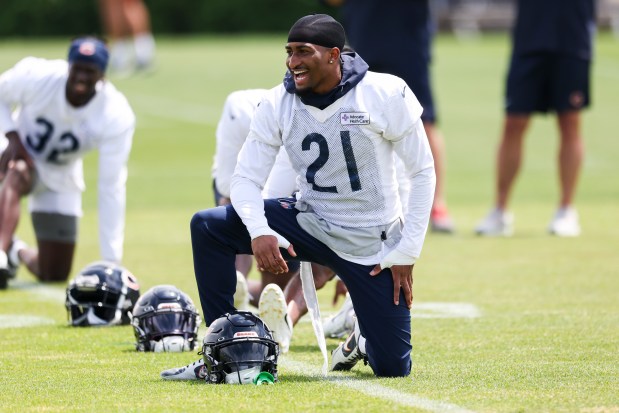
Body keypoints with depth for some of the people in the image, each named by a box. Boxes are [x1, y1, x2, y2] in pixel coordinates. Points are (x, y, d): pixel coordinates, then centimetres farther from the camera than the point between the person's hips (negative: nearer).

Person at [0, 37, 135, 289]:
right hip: (22, 154, -2)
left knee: (54, 275, 1)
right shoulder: (36, 77, -28)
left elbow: (111, 188, -26)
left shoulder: (116, 117, -27)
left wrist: (111, 262, -26)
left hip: (60, 178, 2)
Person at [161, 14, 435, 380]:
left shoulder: (385, 95, -16)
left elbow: (422, 172, -8)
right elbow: (247, 178, -6)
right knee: (207, 227, -18)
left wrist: (407, 253, -11)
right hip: (310, 223, 3)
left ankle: (365, 339, 33)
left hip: (372, 245, -3)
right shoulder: (278, 105, -7)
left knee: (393, 369, -5)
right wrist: (258, 231, -28)